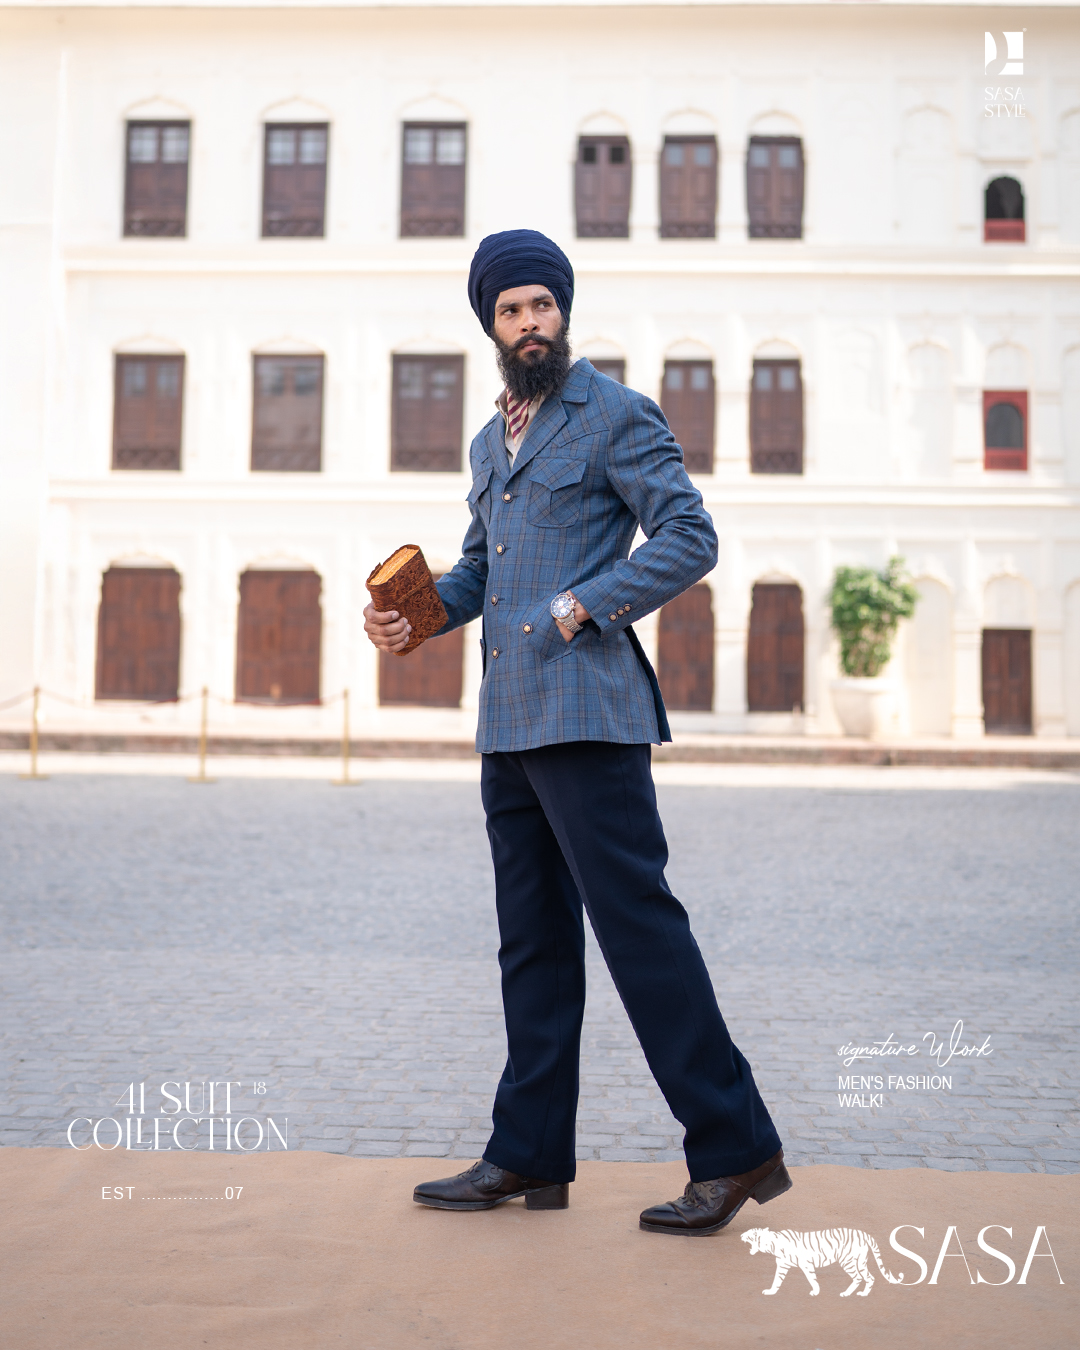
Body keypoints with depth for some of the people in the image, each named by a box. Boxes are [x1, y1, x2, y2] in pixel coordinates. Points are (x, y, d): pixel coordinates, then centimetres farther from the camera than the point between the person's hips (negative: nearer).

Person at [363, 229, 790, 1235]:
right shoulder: (491, 442, 22)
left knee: (637, 922, -9)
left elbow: (690, 537, -8)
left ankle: (735, 1150, -1)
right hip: (509, 718, 8)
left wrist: (583, 606, -14)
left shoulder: (617, 415, -1)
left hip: (586, 710, -8)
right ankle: (531, 1155, 18)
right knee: (533, 940, 10)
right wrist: (418, 612, 10)